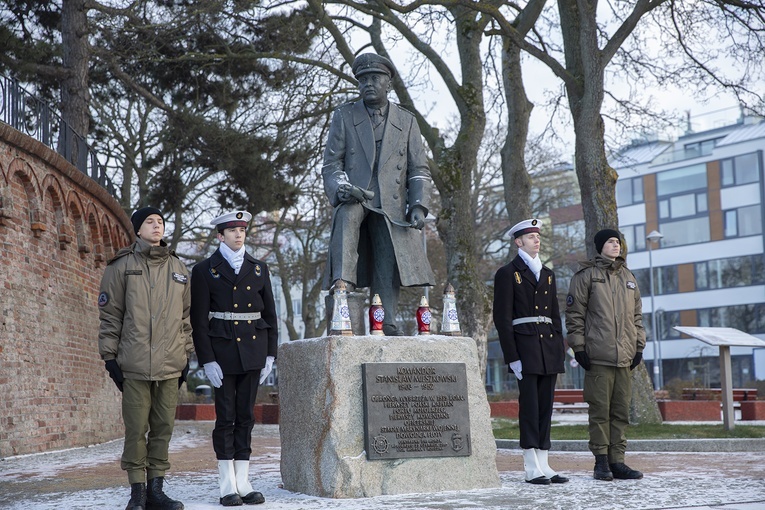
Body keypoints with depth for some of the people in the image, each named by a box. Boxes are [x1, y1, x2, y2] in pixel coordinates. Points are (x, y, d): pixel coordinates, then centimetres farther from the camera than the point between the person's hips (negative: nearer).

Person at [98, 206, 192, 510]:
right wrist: (109, 356, -2)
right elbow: (109, 315, 3)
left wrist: (186, 355, 13)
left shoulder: (177, 268, 14)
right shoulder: (122, 266, 4)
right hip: (134, 364, -3)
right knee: (136, 429, -2)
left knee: (163, 428, 5)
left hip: (170, 365, 3)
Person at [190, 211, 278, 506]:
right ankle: (228, 486, 5)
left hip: (253, 350, 3)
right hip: (223, 351, -3)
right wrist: (207, 360, -11)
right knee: (225, 417, -1)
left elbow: (270, 313, 12)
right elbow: (198, 319, -4)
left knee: (246, 416, 6)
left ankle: (243, 483, 10)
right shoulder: (204, 271, 1)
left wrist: (270, 354, 5)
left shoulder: (259, 269, 11)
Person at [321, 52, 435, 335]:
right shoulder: (344, 116, 12)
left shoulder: (407, 121, 15)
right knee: (347, 213, -35)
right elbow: (330, 165, 6)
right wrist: (343, 187, -17)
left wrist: (418, 205, -6)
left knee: (390, 261, -16)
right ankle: (342, 284, -44)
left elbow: (419, 169, 12)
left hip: (391, 206, 2)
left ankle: (387, 324, -17)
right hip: (354, 199, -1)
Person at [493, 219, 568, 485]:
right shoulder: (507, 273, -1)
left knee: (546, 405, 6)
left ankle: (544, 465, 10)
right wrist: (512, 357, -12)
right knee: (529, 405, -6)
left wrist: (560, 350, 11)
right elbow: (502, 318, -6)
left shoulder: (548, 274, 18)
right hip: (525, 345, -6)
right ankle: (531, 468, -1)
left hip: (549, 345, 6)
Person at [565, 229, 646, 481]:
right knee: (600, 409, -4)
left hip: (625, 356, 5)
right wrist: (578, 347, -7)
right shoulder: (586, 275, 1)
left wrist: (639, 345, 14)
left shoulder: (628, 277, 18)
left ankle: (617, 460, 11)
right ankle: (601, 461, 3)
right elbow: (574, 313, -1)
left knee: (621, 410, 6)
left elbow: (637, 314, 22)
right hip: (598, 355, -5)